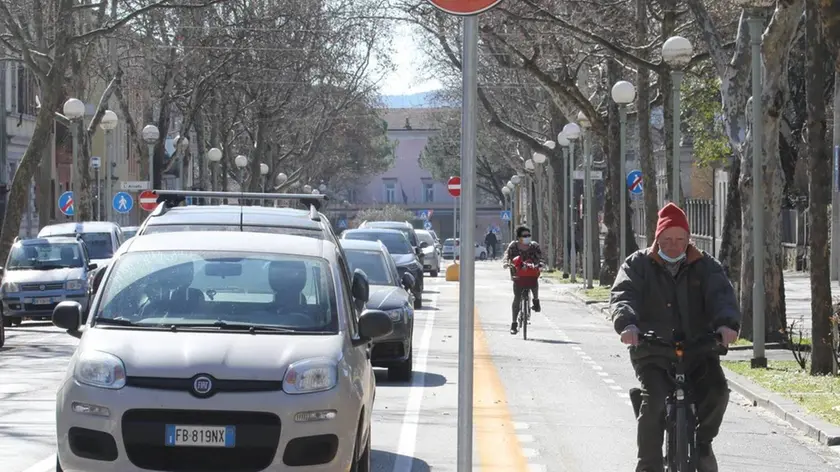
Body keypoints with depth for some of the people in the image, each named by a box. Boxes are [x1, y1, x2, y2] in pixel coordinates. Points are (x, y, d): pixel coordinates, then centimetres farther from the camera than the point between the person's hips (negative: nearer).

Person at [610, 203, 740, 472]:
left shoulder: (705, 266, 10)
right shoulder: (638, 265, 6)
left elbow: (721, 295, -8)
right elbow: (623, 295, -11)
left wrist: (727, 322, -32)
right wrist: (627, 323, -34)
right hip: (651, 351, -1)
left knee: (717, 390, -24)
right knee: (654, 400, -27)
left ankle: (702, 441, 4)